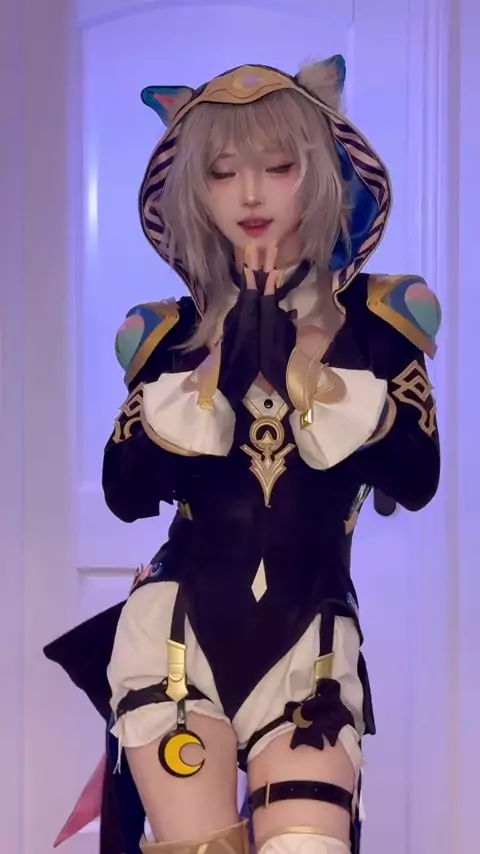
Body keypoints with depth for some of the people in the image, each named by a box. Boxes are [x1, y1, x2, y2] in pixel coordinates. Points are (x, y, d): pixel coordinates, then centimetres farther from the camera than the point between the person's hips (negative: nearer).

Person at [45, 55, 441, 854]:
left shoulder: (375, 318, 2)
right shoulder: (172, 331, 5)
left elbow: (416, 478, -9)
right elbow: (126, 493, -5)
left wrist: (298, 369, -16)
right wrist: (220, 372, -14)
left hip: (308, 635, -1)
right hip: (181, 627, 1)